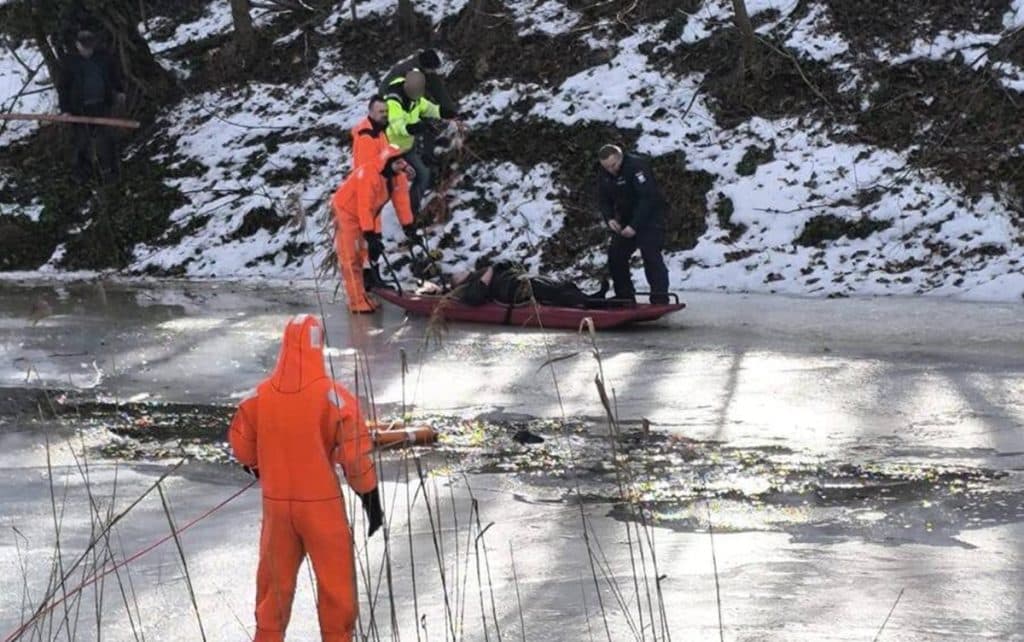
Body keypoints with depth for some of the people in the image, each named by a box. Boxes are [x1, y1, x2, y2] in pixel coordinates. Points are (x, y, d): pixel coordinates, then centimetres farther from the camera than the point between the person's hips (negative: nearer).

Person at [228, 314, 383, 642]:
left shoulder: (260, 394, -3)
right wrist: (371, 501, -4)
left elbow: (241, 446, 7)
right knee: (335, 581, 9)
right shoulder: (332, 395, -16)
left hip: (276, 503, 4)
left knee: (275, 579, 18)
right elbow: (356, 454, -14)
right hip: (322, 503, -4)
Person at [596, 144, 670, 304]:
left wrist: (634, 226, -32)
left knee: (650, 255, -18)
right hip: (626, 218, 8)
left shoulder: (637, 166, -25)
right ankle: (624, 297, 13)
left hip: (649, 217, -7)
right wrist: (609, 219, -16)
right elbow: (603, 200, 4)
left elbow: (647, 199, -29)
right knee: (616, 255, 3)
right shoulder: (604, 174, -2)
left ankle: (660, 300, -20)